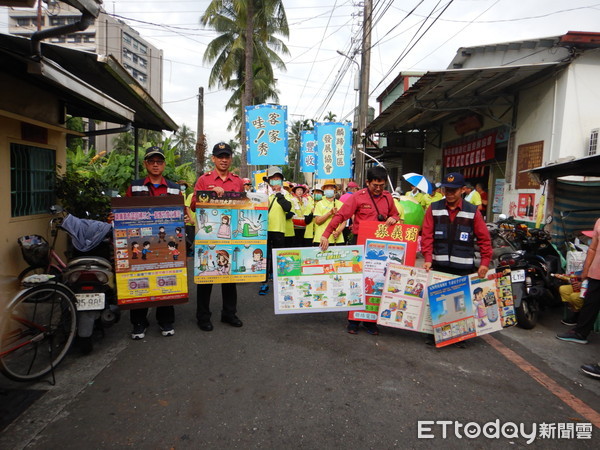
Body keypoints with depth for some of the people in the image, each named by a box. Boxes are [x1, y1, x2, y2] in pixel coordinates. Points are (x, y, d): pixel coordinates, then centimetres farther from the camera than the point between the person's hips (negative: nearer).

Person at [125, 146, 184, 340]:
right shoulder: (134, 187, 10)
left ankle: (165, 321, 21)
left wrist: (185, 218, -10)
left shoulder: (175, 189, 11)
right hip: (139, 241, 0)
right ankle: (138, 322, 19)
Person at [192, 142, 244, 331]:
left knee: (230, 271, 10)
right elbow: (194, 205, -6)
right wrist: (211, 192, -17)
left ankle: (229, 313, 24)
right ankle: (203, 316, 17)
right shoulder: (204, 180, 2)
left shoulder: (238, 181, 10)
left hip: (231, 233, 3)